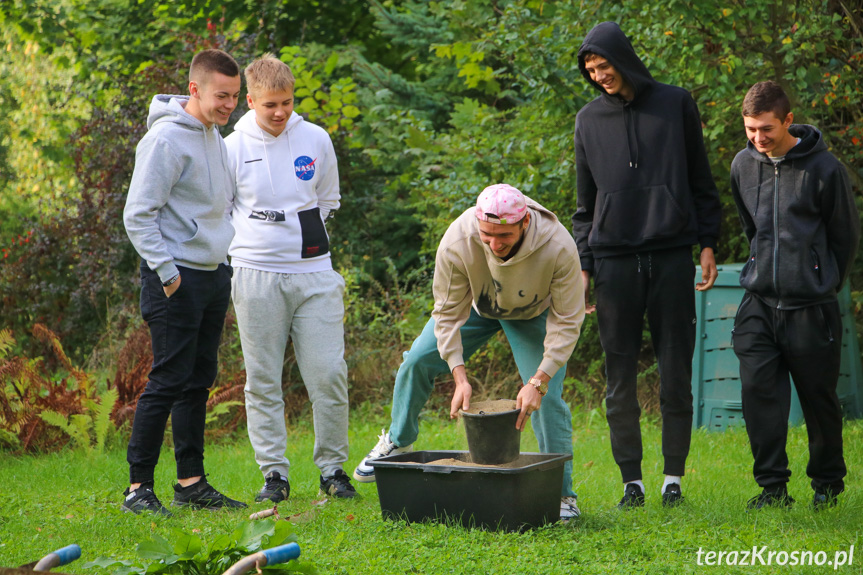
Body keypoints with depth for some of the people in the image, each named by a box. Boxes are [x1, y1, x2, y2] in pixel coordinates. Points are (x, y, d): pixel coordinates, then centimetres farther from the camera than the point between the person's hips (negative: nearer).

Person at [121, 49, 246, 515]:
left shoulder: (213, 135, 13)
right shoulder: (167, 139, -15)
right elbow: (138, 215, -17)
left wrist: (224, 258, 14)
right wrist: (167, 272, -18)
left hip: (214, 273, 9)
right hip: (177, 278, -9)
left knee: (200, 379, 11)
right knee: (169, 380, -9)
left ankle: (191, 481, 18)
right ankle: (138, 486, -4)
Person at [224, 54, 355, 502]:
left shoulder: (316, 140, 7)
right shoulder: (233, 148, 1)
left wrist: (302, 236, 13)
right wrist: (252, 242, 4)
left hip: (314, 272, 1)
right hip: (257, 275, -1)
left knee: (329, 376, -4)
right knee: (263, 381, 1)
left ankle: (332, 468, 8)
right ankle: (274, 473, 9)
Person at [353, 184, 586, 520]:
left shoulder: (558, 246, -41)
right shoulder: (457, 242, -37)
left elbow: (567, 321, -30)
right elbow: (448, 312, -23)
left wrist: (538, 382, -38)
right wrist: (459, 377, -31)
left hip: (534, 313, -2)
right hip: (475, 304, 2)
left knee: (547, 400, -15)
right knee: (418, 360, -2)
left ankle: (562, 493, -1)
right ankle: (397, 443, 23)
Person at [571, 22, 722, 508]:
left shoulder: (676, 104, 5)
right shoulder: (590, 120, 9)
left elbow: (701, 181, 9)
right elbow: (585, 202, 14)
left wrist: (708, 244, 3)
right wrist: (582, 265, 7)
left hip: (672, 257, -1)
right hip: (615, 262, 1)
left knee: (676, 374, 1)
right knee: (621, 379, 0)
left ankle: (674, 478, 10)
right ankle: (632, 481, 7)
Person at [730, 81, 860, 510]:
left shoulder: (824, 168, -8)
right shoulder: (743, 166, 5)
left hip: (811, 305, -4)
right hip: (759, 302, 4)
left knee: (819, 396, 5)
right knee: (758, 388, -7)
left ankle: (827, 482, 23)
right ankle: (772, 486, -1)